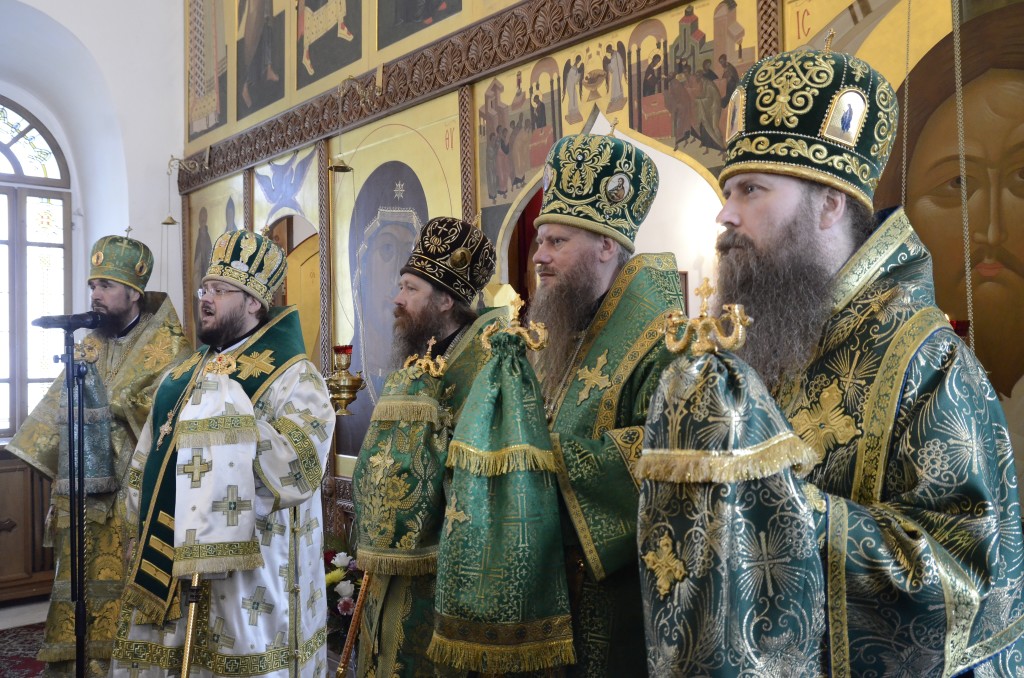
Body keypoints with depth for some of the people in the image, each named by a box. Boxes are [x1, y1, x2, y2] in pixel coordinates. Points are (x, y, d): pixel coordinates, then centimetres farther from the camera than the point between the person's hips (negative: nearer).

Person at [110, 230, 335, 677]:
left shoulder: (292, 377, -9)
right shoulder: (183, 375, 13)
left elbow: (300, 471, -23)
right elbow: (145, 463, 19)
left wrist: (226, 404, -22)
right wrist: (148, 534, 10)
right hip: (165, 562, 7)